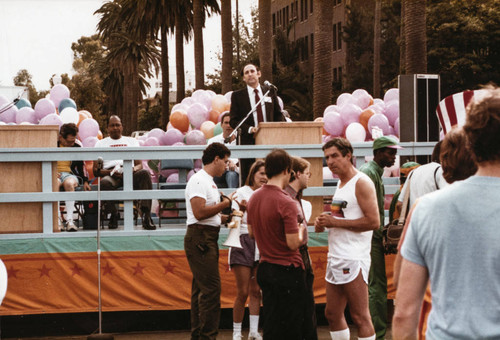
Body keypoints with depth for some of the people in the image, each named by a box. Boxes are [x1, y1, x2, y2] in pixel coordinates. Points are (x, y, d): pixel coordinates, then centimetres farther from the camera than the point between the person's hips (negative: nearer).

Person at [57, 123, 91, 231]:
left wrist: (85, 181, 8)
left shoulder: (76, 148, 15)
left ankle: (69, 220, -40)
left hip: (69, 174, 1)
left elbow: (81, 167, 19)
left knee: (69, 183, -37)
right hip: (54, 174, -1)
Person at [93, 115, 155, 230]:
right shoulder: (101, 143, 23)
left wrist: (134, 169, -8)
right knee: (105, 182, -40)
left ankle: (146, 215, -41)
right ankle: (113, 215, -17)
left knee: (144, 173, -34)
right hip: (110, 174, -1)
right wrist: (110, 172, -9)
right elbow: (96, 171, 12)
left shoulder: (132, 141, 28)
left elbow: (139, 164, 18)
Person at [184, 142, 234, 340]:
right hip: (200, 238, -11)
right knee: (211, 288, -12)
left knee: (201, 288, 12)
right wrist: (224, 204, -13)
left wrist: (227, 218, 11)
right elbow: (200, 213, -23)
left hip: (208, 238, 11)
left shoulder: (209, 181, 20)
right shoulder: (198, 180, -12)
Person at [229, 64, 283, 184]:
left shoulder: (270, 91, 12)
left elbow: (278, 115, 16)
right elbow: (233, 120, 1)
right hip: (248, 141, -2)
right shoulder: (237, 96, 4)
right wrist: (249, 129, -15)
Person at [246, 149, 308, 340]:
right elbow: (293, 243, -20)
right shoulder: (285, 202, -19)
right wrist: (301, 230, -2)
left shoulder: (254, 198, 5)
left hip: (264, 267, 7)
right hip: (288, 270, -7)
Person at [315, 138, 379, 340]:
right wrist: (324, 222, 6)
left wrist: (335, 222, -17)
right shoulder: (340, 184, 17)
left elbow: (373, 221, -19)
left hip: (353, 260, -9)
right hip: (336, 258, 9)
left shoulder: (361, 183, -10)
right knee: (332, 314, 13)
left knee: (360, 317, -5)